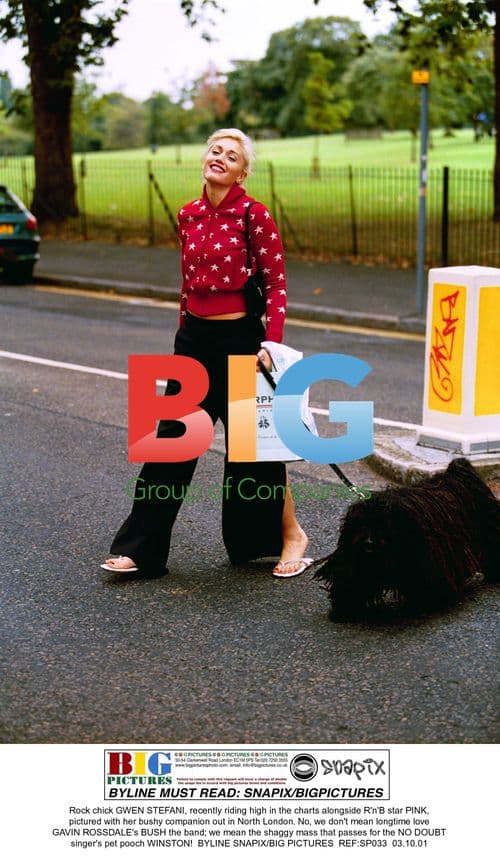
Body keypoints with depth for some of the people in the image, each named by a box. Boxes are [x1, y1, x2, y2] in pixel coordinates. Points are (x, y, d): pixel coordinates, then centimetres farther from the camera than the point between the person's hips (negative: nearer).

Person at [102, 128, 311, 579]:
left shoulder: (254, 214, -9)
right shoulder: (189, 215, 7)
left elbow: (277, 283, -8)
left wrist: (271, 343, -15)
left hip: (238, 338, -5)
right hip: (194, 338, 5)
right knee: (172, 439, 6)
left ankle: (291, 534, 25)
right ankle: (140, 549, 13)